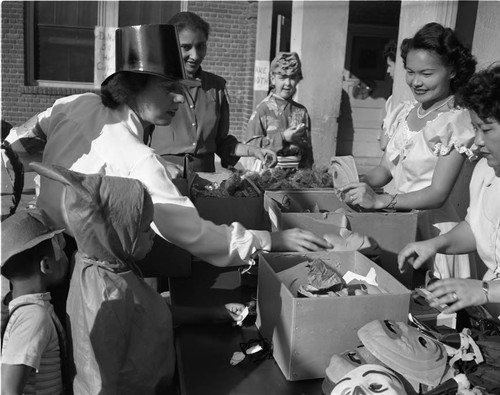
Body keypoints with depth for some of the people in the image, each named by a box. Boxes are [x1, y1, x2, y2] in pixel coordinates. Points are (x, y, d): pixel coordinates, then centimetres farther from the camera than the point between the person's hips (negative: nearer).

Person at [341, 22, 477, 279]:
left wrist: (379, 200, -27)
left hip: (434, 231, -5)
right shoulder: (404, 112, 7)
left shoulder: (456, 122, -11)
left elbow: (438, 194, -17)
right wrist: (360, 183, -8)